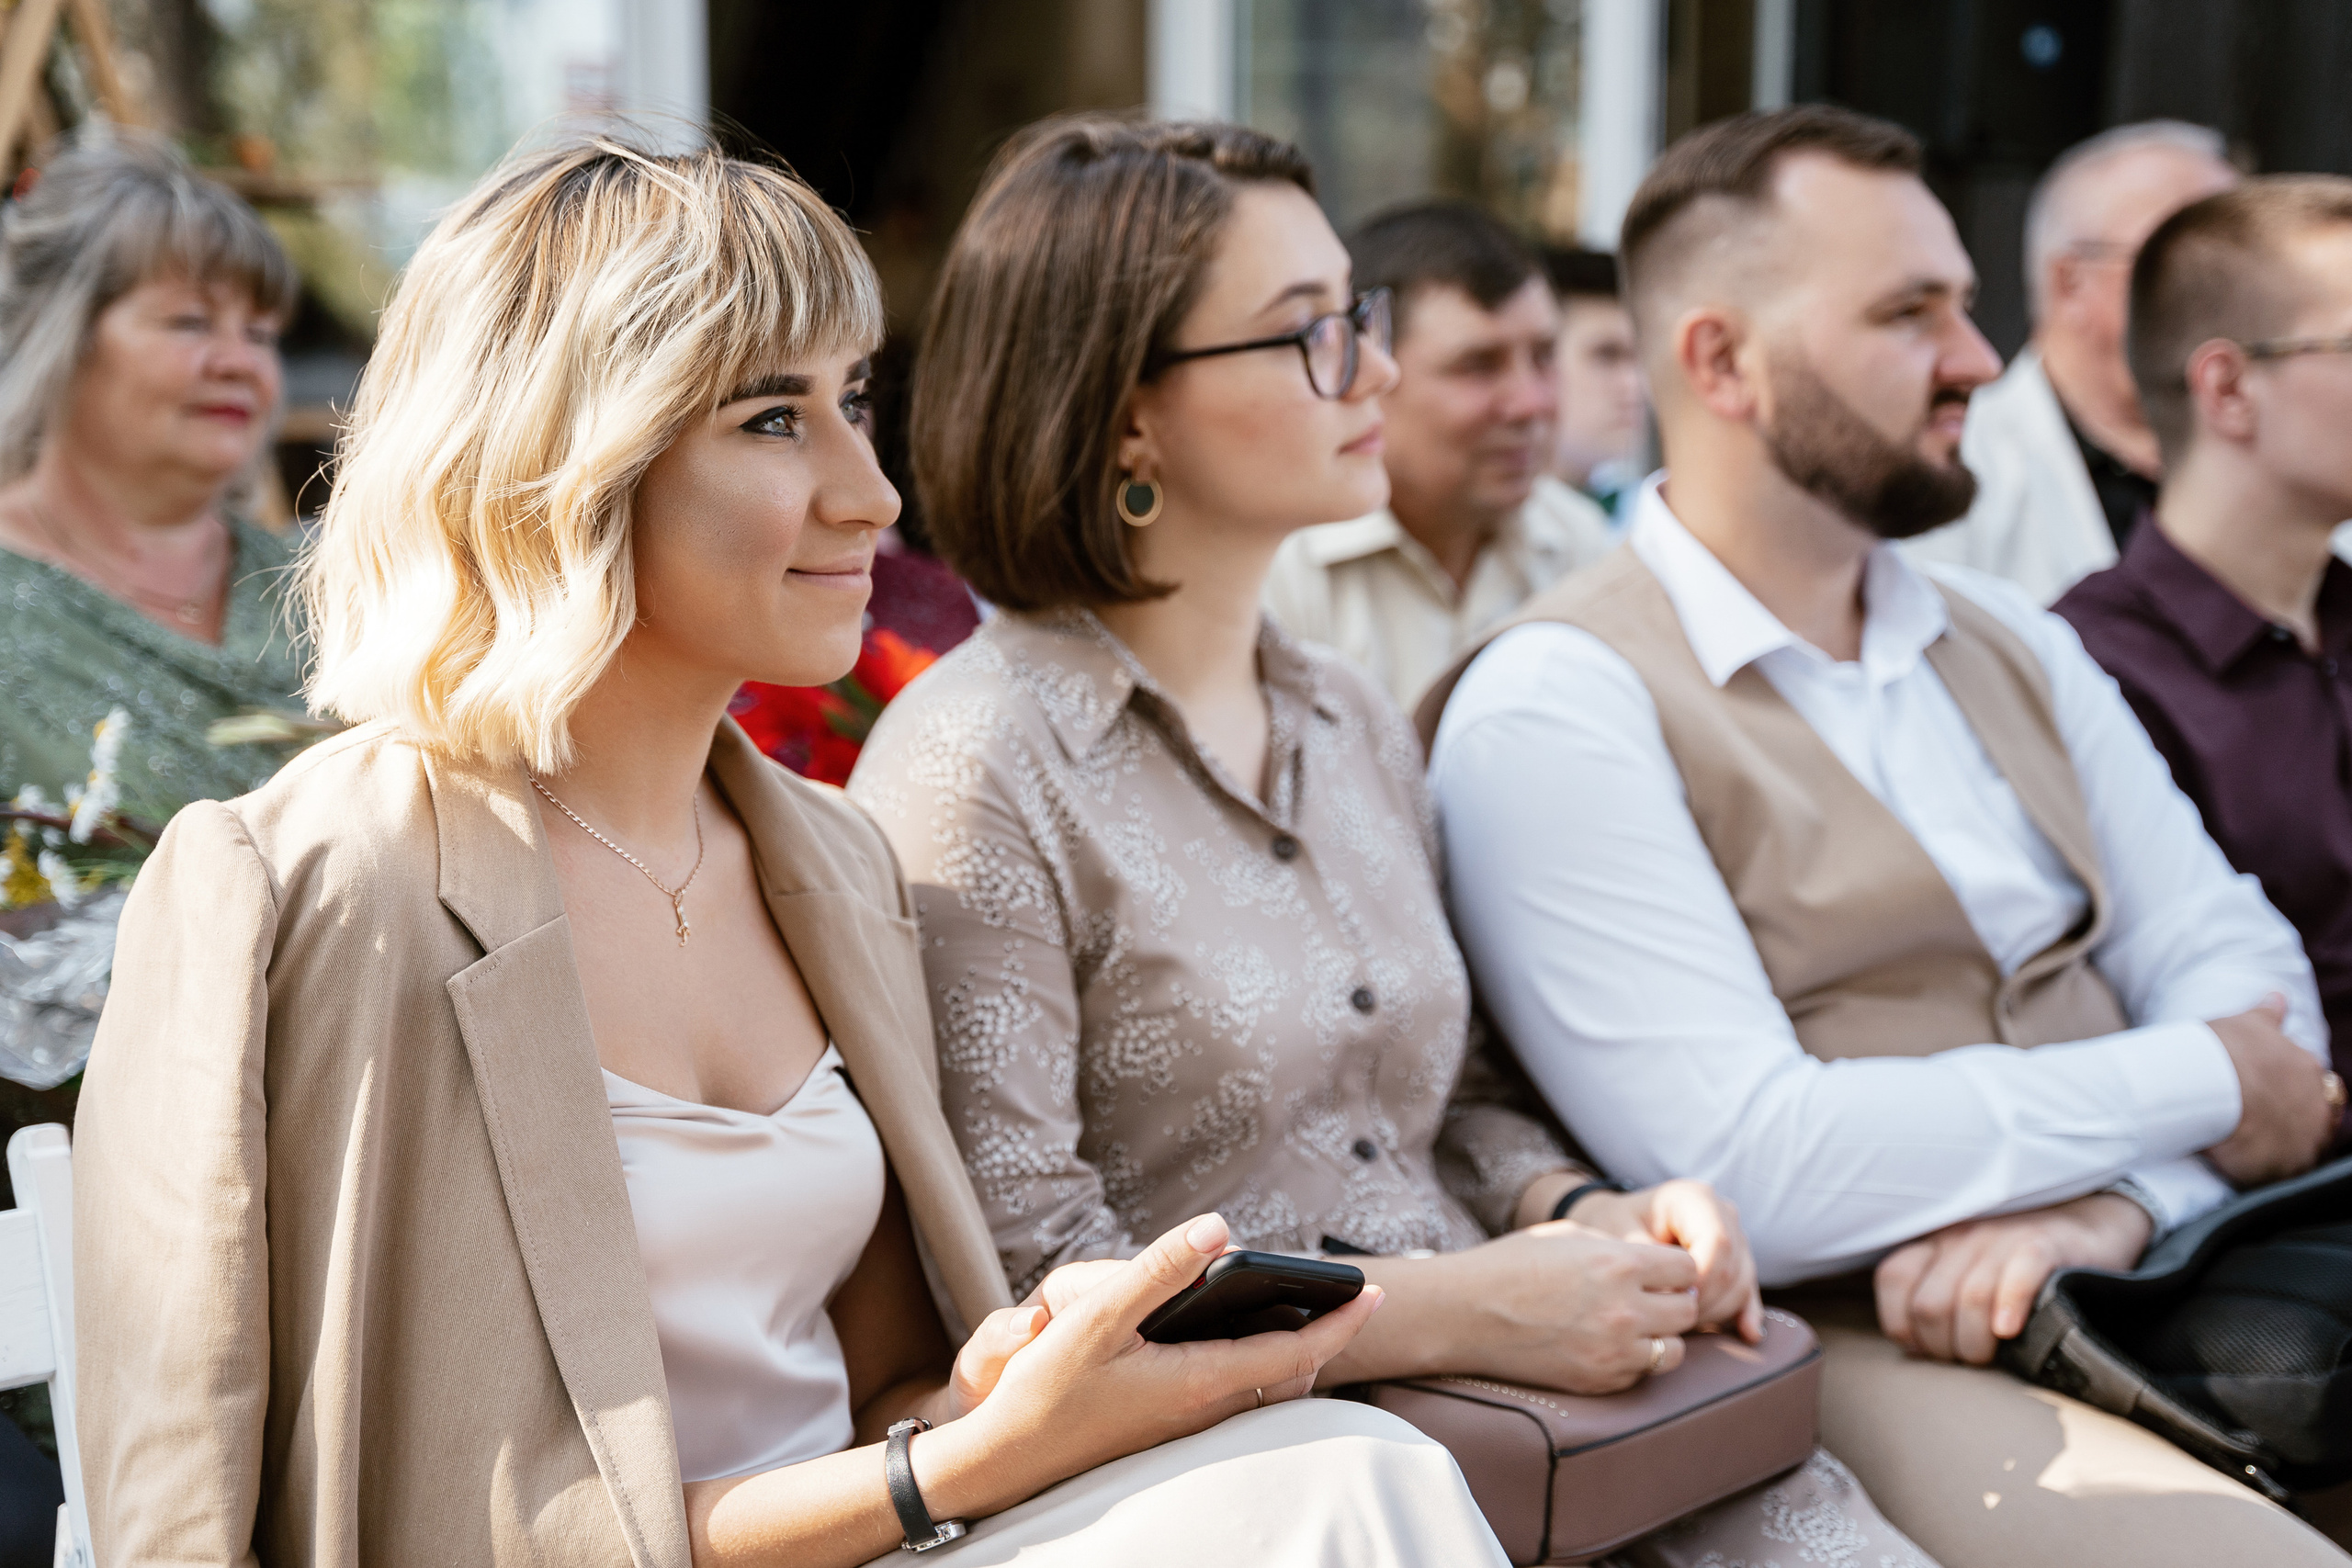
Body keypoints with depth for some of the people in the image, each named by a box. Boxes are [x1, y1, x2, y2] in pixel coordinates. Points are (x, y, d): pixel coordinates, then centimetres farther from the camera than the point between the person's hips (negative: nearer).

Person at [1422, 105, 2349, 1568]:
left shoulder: (2012, 646, 17)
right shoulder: (1554, 710, -8)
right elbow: (1759, 1172, -17)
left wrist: (2104, 1203, -14)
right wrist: (2201, 1084, -7)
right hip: (1866, 1344, -7)